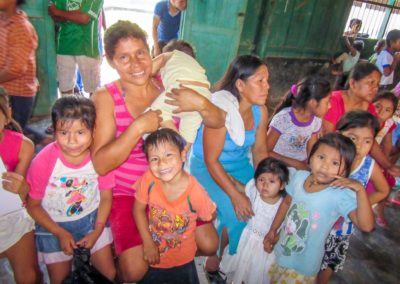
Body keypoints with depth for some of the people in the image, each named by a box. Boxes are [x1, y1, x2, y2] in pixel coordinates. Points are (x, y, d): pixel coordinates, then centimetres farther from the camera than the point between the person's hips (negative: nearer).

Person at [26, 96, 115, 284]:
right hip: (54, 225, -1)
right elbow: (33, 205, -11)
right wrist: (60, 233, -14)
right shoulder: (43, 161, -24)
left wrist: (97, 231, -11)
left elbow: (106, 197, -7)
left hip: (91, 219, 2)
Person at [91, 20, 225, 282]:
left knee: (209, 245, 1)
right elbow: (101, 164, -21)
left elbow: (218, 122, -5)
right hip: (126, 192, -3)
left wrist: (200, 103, -26)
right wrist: (138, 127, -31)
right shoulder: (106, 97, -14)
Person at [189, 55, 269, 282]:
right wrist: (235, 195, -25)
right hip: (207, 168, -6)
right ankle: (213, 264, 8)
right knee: (235, 214, -20)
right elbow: (211, 160, -23)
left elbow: (260, 151, 2)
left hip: (239, 165, 7)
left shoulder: (260, 110, -6)